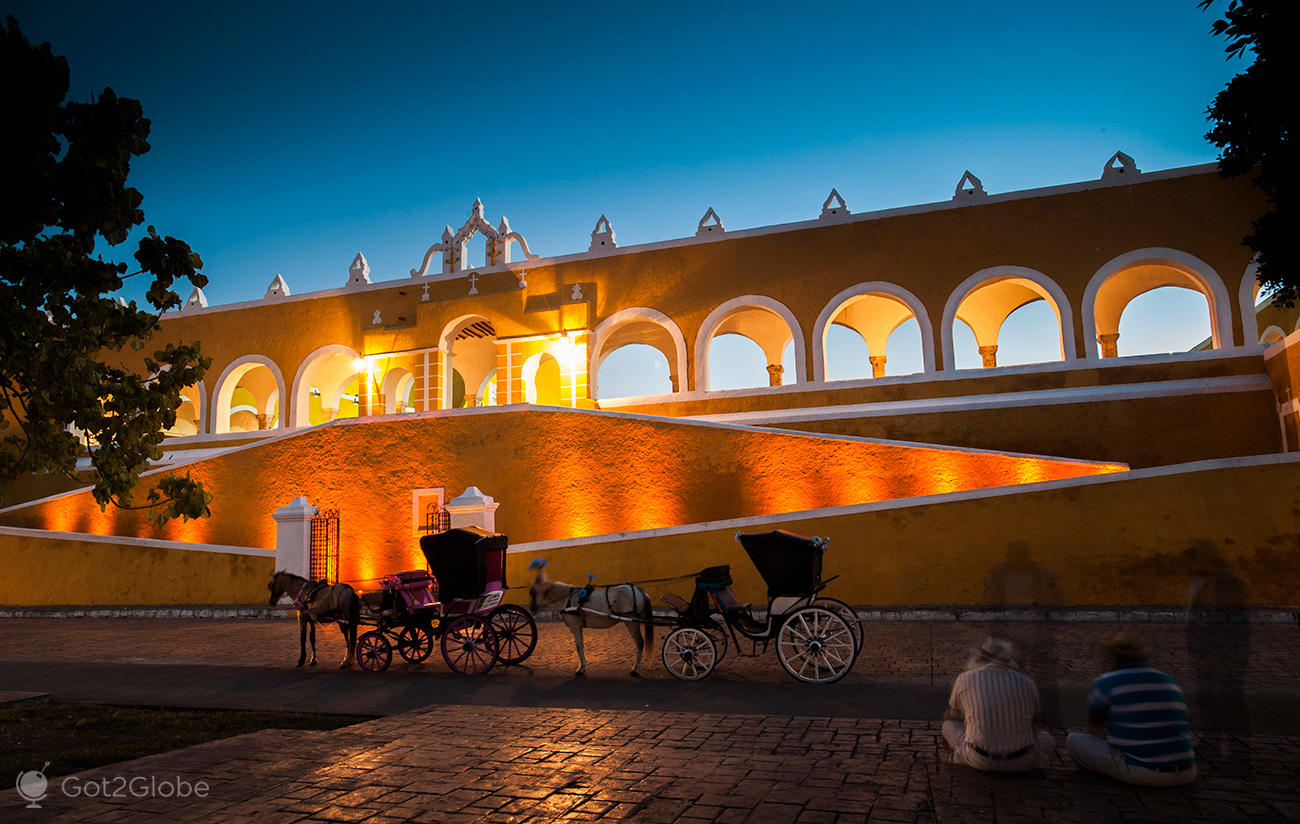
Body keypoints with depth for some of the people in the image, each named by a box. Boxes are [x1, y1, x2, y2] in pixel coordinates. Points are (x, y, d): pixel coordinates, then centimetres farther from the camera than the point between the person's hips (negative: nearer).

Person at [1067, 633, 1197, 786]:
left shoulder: (1107, 683, -7)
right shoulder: (1170, 684, 12)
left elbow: (1094, 720, 10)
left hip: (1141, 773, -5)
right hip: (1184, 774, 6)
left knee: (1074, 740, 3)